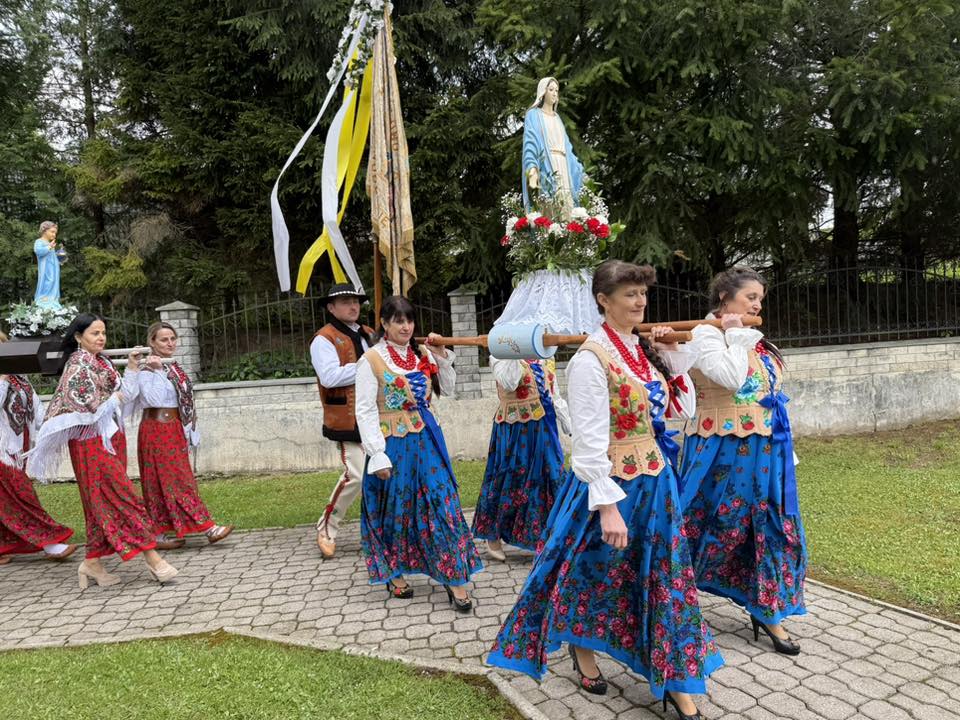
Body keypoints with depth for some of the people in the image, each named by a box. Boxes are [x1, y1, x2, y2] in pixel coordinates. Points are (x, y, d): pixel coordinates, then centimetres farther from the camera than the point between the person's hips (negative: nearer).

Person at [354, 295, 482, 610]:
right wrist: (378, 454, -15)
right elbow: (365, 411, -10)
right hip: (393, 444, -4)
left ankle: (454, 578, 8)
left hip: (426, 439, 4)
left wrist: (441, 356, 2)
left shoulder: (421, 354, 7)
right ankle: (394, 574, 30)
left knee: (442, 503, 0)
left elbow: (447, 389, 16)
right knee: (395, 508, 10)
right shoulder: (372, 359, -8)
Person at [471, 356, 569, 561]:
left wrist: (571, 428, 12)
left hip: (544, 430, 6)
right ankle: (493, 536, 24)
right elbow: (508, 383, -29)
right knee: (510, 480, 5)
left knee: (549, 480, 10)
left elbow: (555, 396, 14)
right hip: (514, 430, -6)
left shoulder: (546, 359, 10)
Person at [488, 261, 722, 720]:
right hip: (613, 485, -7)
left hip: (656, 482, 7)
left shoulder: (645, 349, 4)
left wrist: (674, 357, 0)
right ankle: (583, 649, 41)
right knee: (598, 573, 13)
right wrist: (608, 505, -22)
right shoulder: (591, 358, -18)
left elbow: (682, 409, 10)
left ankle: (677, 682, 26)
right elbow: (590, 440, -20)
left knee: (666, 578, 12)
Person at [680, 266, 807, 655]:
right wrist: (736, 336, -15)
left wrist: (782, 449, 18)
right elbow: (731, 379, -28)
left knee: (771, 529, 10)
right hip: (725, 450, -8)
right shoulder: (706, 333, -11)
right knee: (715, 525, 4)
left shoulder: (753, 338, 14)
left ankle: (767, 611, 23)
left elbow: (768, 392, 19)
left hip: (765, 451, 8)